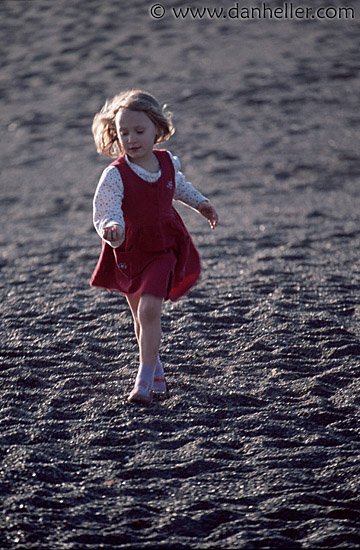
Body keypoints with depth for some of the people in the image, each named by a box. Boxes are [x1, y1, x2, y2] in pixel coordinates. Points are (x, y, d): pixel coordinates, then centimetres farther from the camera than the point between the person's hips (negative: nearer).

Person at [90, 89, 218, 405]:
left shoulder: (168, 162, -8)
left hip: (163, 248, 0)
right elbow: (106, 211, -34)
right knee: (141, 316, 14)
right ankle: (155, 369, 37)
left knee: (149, 310, -15)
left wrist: (200, 203, 17)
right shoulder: (115, 176, -22)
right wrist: (111, 230, -54)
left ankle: (145, 380, -12)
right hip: (129, 251, 0)